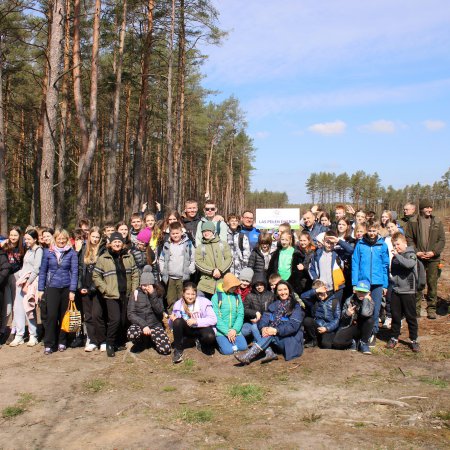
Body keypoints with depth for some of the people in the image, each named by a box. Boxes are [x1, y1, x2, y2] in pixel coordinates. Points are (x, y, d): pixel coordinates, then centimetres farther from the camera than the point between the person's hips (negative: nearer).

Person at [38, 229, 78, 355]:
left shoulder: (72, 253, 2)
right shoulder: (48, 252, 5)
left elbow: (74, 272, -1)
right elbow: (42, 271, 8)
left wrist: (72, 290, -7)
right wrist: (41, 289, 4)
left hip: (67, 288, 0)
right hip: (52, 288, 0)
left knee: (64, 316, 7)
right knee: (51, 315, -8)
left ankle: (62, 342, 20)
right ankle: (48, 344, 0)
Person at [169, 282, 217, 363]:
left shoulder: (204, 302, -15)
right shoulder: (178, 305, -8)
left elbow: (213, 319, -21)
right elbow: (172, 325, 0)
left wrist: (196, 321, -30)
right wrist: (172, 320, -25)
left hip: (201, 328, -1)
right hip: (186, 330, 2)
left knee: (210, 337, -34)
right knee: (177, 321, -29)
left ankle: (200, 342, 6)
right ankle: (178, 350, -14)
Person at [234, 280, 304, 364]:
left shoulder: (295, 306, -4)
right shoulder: (274, 305, 11)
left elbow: (293, 326, -17)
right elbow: (265, 318, -3)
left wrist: (276, 330, -29)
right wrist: (264, 328, -26)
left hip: (291, 341, -5)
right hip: (276, 339, 5)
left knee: (270, 335, -30)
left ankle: (248, 356, -41)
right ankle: (269, 353, -37)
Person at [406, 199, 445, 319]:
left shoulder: (437, 222, 7)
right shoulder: (413, 221, 3)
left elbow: (442, 240, 5)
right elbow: (409, 238, 2)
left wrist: (434, 252, -9)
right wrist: (416, 252, -10)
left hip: (433, 258, 1)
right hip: (417, 258, -1)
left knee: (432, 284, 3)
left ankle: (431, 309, 13)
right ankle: (416, 308, 12)